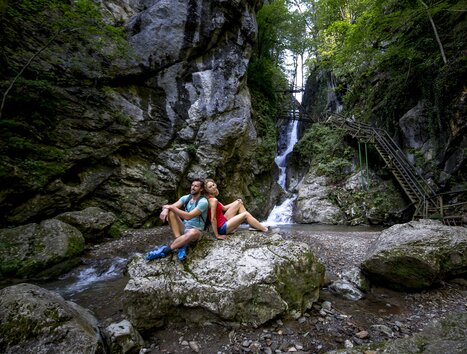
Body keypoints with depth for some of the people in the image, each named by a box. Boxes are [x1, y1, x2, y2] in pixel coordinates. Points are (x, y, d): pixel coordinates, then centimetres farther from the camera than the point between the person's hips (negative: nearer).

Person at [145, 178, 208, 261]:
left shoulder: (203, 202, -17)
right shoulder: (186, 198, 3)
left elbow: (188, 216, -26)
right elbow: (171, 206, -7)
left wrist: (171, 207, -24)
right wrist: (165, 209, -32)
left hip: (195, 230, -6)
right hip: (183, 227, 6)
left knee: (192, 232, -43)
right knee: (170, 212, -17)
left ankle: (165, 250, -27)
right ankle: (181, 244, -25)